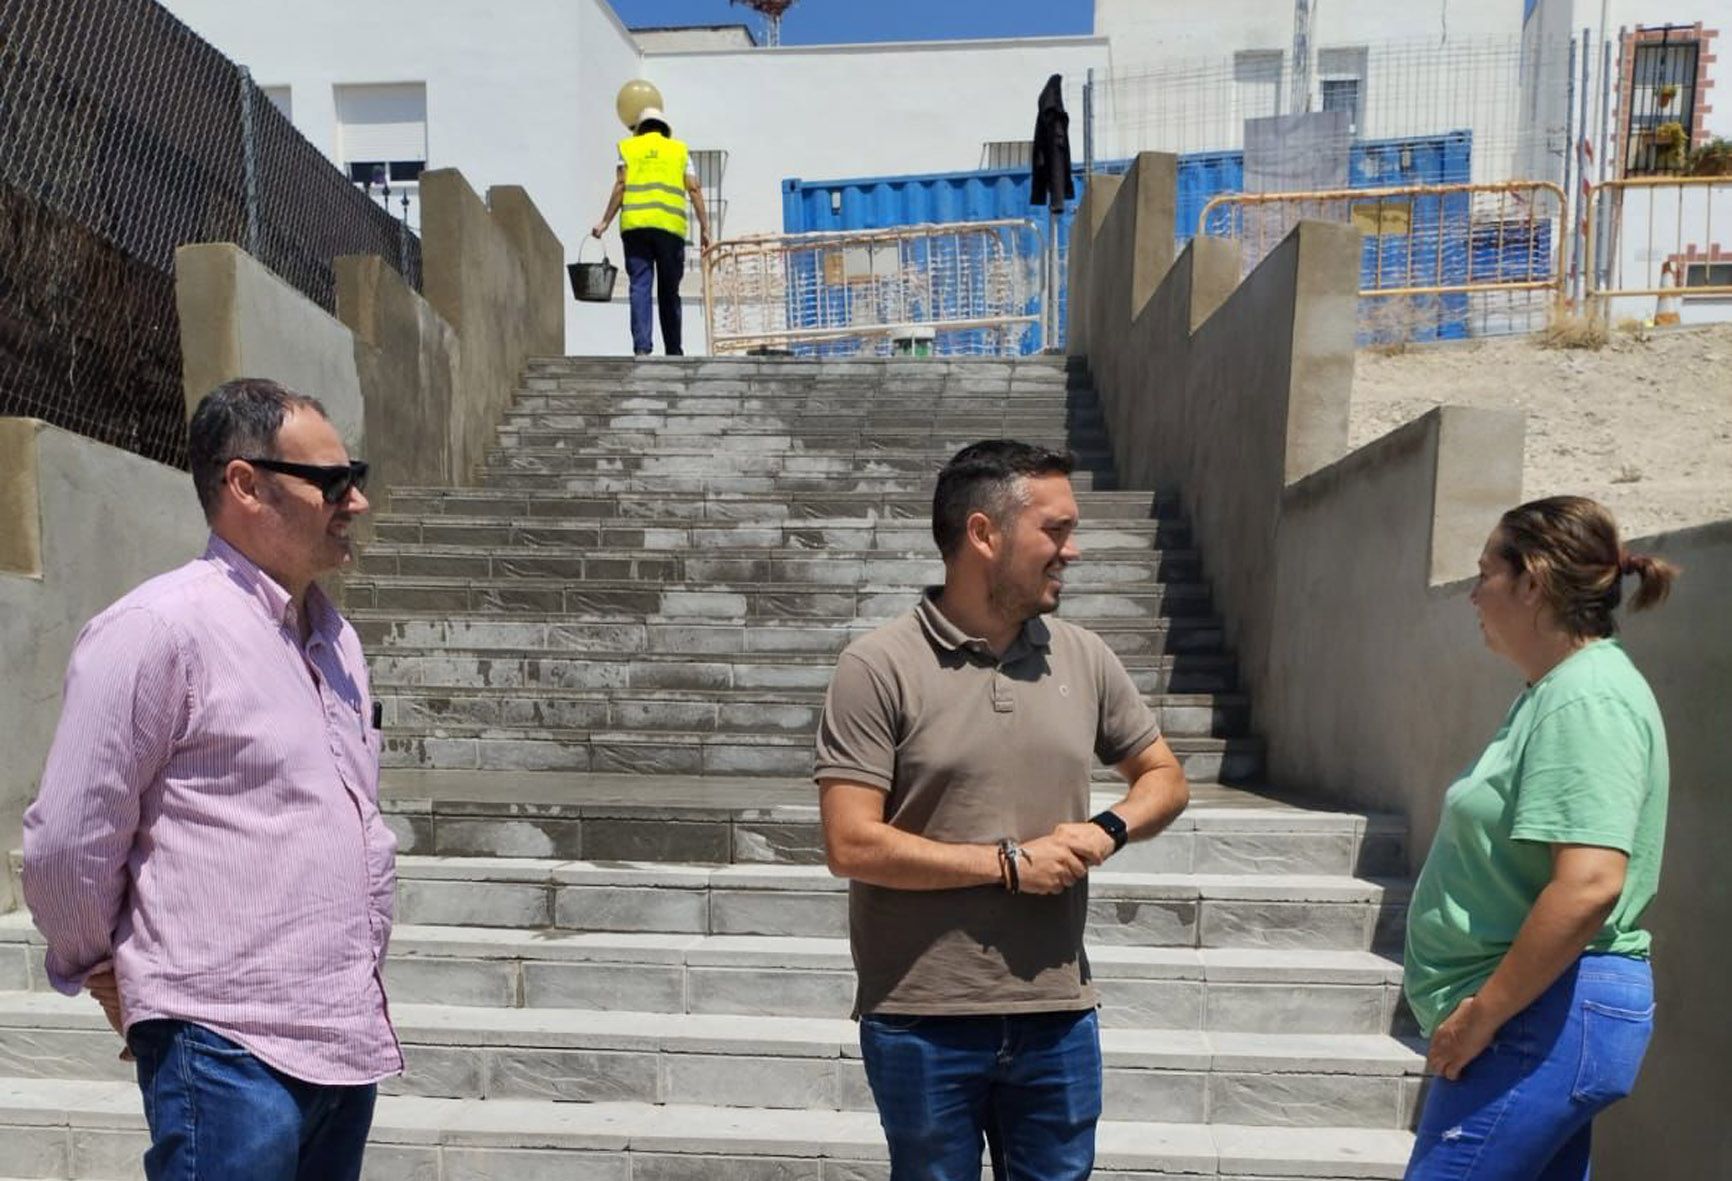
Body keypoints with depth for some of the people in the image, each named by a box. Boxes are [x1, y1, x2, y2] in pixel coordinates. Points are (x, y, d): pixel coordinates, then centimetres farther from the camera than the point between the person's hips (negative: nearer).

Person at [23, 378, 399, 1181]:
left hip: (349, 1039, 7)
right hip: (229, 1051, -7)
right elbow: (65, 845, -10)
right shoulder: (159, 627, -14)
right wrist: (107, 974, 3)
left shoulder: (333, 634, 10)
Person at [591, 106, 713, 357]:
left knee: (640, 287, -3)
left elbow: (620, 186, 3)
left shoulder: (628, 147, 15)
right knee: (669, 292, 6)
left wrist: (605, 221, 5)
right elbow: (694, 190, 7)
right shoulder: (679, 149, 17)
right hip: (671, 226, 0)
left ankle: (642, 347, -16)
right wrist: (704, 228, 6)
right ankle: (673, 352, 8)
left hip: (635, 225, 0)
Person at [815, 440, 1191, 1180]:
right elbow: (851, 846, -16)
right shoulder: (879, 667, -13)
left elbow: (1164, 777, 14)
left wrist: (1109, 829, -8)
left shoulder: (1083, 658, 2)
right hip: (923, 1023, -3)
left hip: (1057, 1018, 4)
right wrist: (1010, 863, -16)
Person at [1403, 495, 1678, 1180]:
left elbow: (1589, 885, -28)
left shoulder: (1586, 698, -19)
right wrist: (1485, 1008, 20)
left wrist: (1484, 1012, -20)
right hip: (1546, 1012, 10)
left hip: (1546, 1014, -10)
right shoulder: (1556, 689, 14)